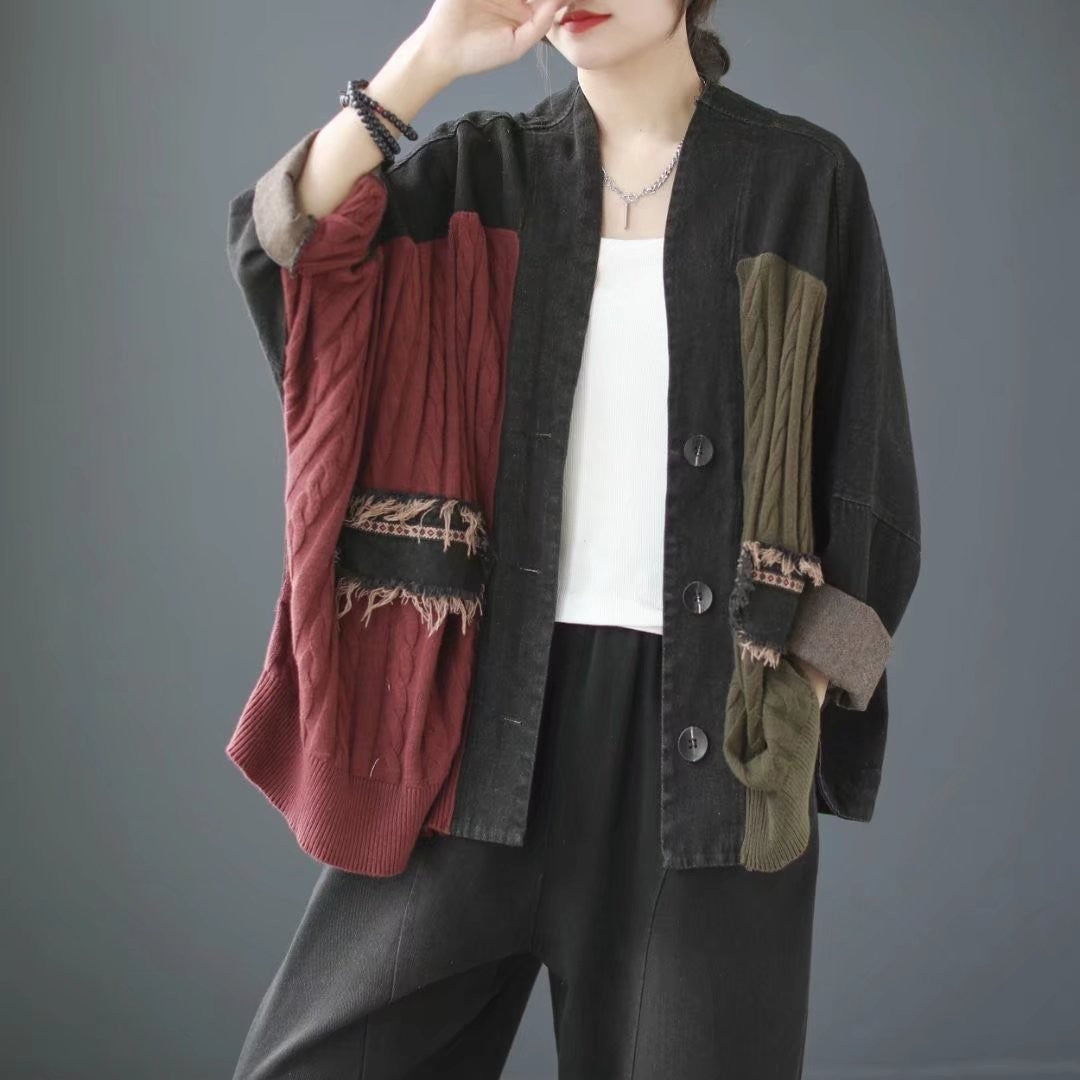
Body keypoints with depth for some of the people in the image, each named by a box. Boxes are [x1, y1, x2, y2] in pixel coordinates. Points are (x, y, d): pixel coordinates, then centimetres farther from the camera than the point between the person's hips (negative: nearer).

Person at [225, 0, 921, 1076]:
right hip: (496, 686, 2)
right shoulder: (483, 169, 8)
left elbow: (865, 471, 3)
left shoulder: (800, 178, 3)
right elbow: (283, 247, -9)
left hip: (707, 709, -1)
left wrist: (805, 701, -5)